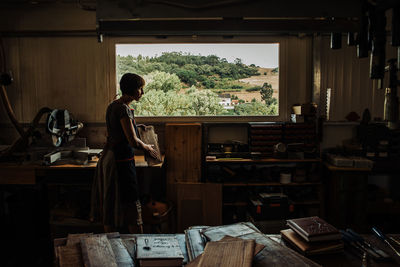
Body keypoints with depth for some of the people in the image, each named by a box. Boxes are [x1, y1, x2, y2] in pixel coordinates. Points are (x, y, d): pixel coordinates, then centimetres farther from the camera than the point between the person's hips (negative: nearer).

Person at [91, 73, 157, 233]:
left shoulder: (113, 106, 11)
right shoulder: (123, 109, -18)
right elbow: (133, 141, -22)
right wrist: (146, 148, -2)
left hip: (108, 156, 10)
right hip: (121, 160, -10)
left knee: (109, 204, 15)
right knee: (129, 204, 1)